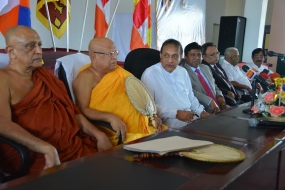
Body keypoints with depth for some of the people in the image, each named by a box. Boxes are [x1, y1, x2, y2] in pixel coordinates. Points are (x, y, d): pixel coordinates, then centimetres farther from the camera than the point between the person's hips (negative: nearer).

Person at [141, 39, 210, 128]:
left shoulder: (183, 72, 13)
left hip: (191, 118, 8)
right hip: (169, 123, -7)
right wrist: (176, 113, -19)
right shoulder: (150, 74, -9)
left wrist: (201, 111, 5)